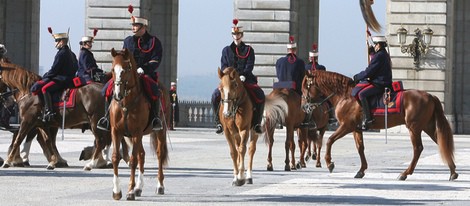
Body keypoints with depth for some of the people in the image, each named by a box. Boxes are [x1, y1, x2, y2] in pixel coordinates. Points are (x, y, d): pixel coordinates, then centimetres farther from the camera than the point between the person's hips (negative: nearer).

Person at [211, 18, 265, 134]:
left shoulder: (248, 50, 10)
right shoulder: (226, 50, 14)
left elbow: (249, 66, -2)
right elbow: (223, 66, 5)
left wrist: (243, 76, -20)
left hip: (246, 79, -1)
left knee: (260, 96, -27)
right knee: (216, 96, -24)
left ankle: (257, 123, -15)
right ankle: (219, 123, -12)